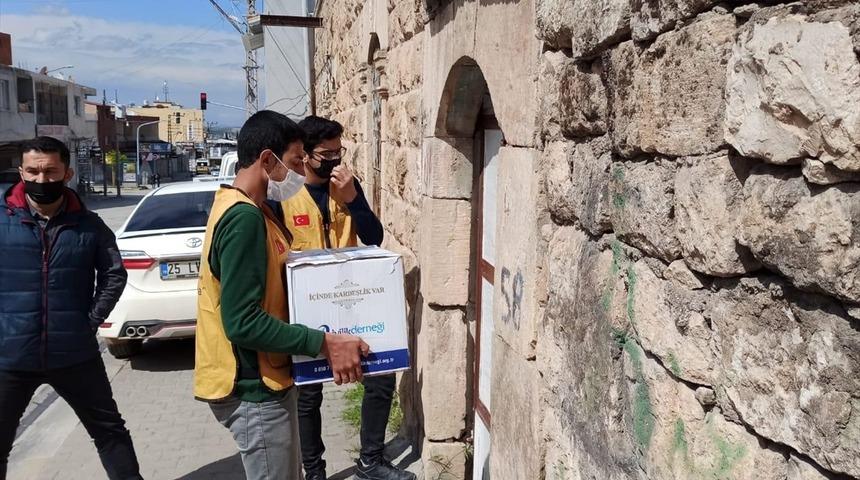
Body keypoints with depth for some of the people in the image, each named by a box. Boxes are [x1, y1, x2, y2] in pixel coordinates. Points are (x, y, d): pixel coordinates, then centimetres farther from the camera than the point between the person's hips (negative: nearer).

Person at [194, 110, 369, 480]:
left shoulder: (250, 209, 9)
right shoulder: (243, 218, -23)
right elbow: (242, 322, -27)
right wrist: (324, 344, -26)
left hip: (264, 380, 10)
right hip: (254, 389, -10)